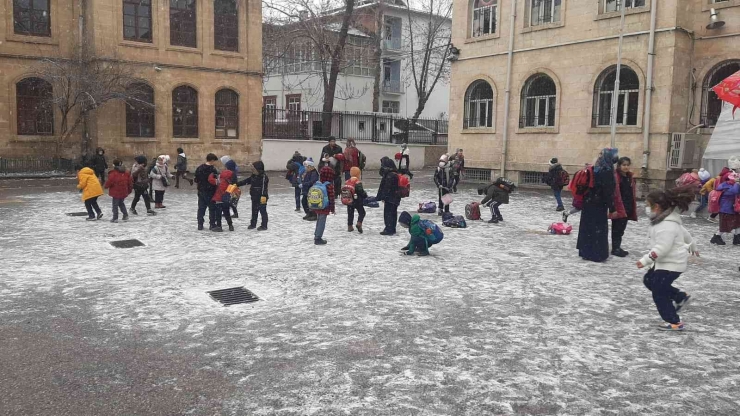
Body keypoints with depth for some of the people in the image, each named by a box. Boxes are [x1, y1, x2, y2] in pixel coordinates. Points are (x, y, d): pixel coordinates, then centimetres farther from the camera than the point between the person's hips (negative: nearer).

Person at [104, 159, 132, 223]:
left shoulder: (113, 173, -15)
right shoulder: (126, 173, 4)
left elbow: (109, 182, -14)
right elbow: (130, 182, 10)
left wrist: (106, 186, 8)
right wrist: (129, 190, 22)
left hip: (116, 192, -6)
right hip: (124, 192, 6)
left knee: (115, 205, 2)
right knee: (121, 203, 23)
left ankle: (115, 218, 4)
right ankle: (125, 215, 18)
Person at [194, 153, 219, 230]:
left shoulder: (199, 168, 3)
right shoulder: (213, 170, -17)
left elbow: (196, 180, 9)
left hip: (201, 192, 5)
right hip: (210, 192, -5)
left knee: (201, 208, 12)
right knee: (212, 209, 4)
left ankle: (200, 224, 13)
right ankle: (212, 225, 6)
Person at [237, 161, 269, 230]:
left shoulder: (264, 177, -17)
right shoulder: (253, 176, 9)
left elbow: (264, 187, -23)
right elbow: (245, 181, 15)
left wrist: (263, 196, -29)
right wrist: (237, 184, 11)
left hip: (261, 198, -9)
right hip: (255, 197, 9)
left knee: (263, 211, -1)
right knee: (254, 211, 17)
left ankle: (264, 225, 6)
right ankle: (253, 224, 30)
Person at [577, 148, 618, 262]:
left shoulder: (595, 168, 5)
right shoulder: (607, 171, -16)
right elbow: (609, 191, -17)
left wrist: (587, 199, 15)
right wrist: (611, 208, -14)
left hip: (589, 203, 7)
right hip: (599, 205, -7)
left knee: (588, 227, 13)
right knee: (599, 229, 2)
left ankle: (586, 251, 22)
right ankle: (597, 254, 6)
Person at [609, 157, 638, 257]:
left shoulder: (630, 176, 12)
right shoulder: (615, 176, -14)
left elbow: (633, 193, 16)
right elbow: (615, 194, -19)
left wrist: (633, 208, 13)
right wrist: (615, 208, -22)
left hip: (627, 208, 8)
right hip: (618, 208, -8)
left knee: (622, 228, 14)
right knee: (617, 228, -1)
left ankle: (618, 247, 22)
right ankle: (615, 249, 6)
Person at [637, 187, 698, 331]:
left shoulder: (667, 226, -28)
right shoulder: (668, 219, 5)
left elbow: (661, 248, -30)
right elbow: (684, 233, 20)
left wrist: (645, 260, -26)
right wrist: (692, 245, 36)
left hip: (672, 264, -10)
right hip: (665, 261, 10)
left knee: (659, 293, -2)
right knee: (649, 280, 19)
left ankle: (674, 322, 11)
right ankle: (681, 297, 26)